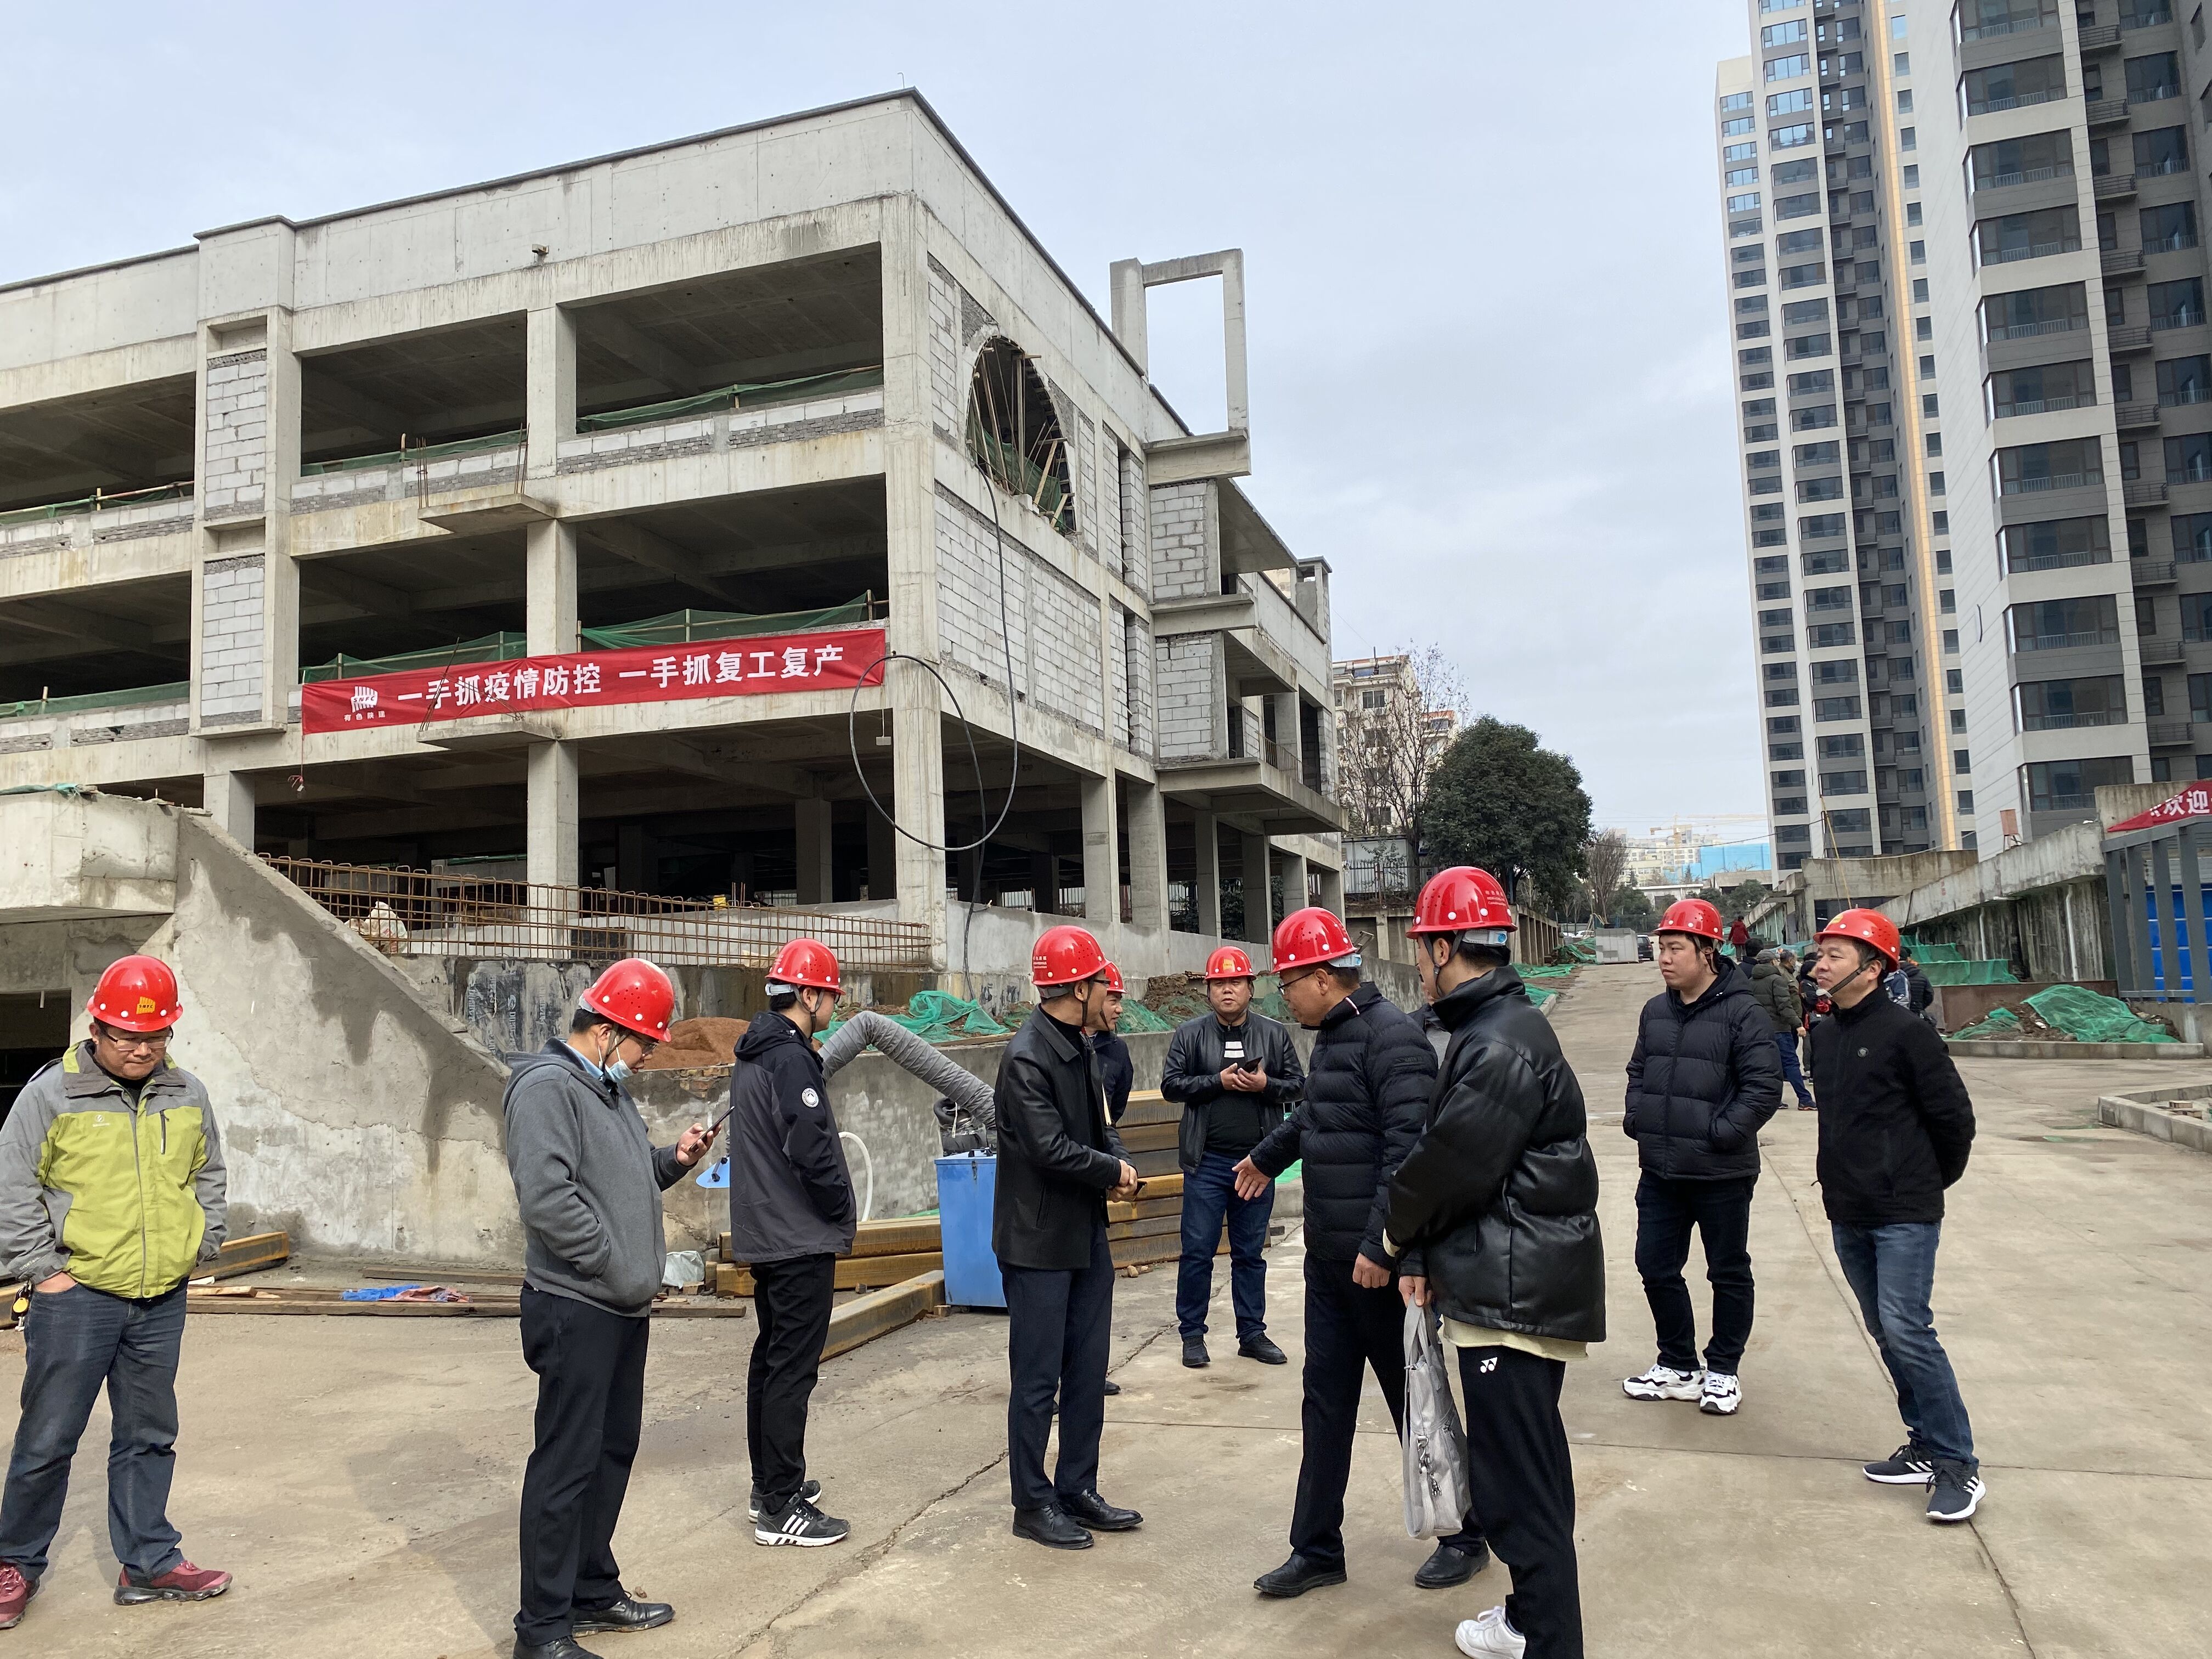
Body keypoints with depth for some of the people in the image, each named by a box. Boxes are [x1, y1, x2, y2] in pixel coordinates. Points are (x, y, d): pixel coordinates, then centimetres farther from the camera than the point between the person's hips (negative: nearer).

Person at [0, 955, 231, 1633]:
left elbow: (209, 1177, 18)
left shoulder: (188, 1096, 7)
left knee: (149, 1437, 12)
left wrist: (199, 1248, 10)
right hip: (76, 1298, -4)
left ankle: (149, 1564, 22)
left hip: (161, 1299, 4)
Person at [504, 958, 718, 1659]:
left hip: (623, 1308, 10)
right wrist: (612, 1262, -18)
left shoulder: (609, 1088, 15)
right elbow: (547, 1195, -24)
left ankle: (593, 1592, 31)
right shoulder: (548, 1086, -16)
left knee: (613, 1451, 17)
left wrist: (672, 1161, 4)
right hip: (577, 1309, -10)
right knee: (567, 1464, -2)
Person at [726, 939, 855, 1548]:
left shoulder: (753, 1056, 12)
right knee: (793, 1368, -4)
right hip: (801, 1241, -10)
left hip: (763, 1235, 10)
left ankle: (769, 1485, 29)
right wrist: (845, 1210, -8)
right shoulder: (790, 1059, -19)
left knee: (771, 1358, 18)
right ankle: (781, 1508, 2)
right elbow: (812, 1149, -24)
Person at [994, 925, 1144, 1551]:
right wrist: (1114, 1170, -10)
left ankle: (1078, 1491, 28)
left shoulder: (1081, 1048, 8)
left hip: (1087, 1234, 9)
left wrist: (1116, 1162, -6)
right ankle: (1033, 1504, 17)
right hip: (1038, 1241, -9)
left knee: (1088, 1371, 15)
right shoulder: (1026, 1059, -20)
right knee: (1038, 1379, 3)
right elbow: (1050, 1147, -24)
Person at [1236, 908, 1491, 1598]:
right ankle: (1317, 1549, 22)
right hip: (1329, 1258, 8)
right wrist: (1265, 1158, 45)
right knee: (1325, 1402, 12)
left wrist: (1380, 1245, -27)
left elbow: (1409, 1147, -25)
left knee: (1417, 1401, 7)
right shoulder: (1331, 1037, 11)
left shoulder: (1391, 1037, -18)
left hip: (1380, 1262, -8)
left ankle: (1466, 1538, 25)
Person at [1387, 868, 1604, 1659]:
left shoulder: (1498, 1047, -21)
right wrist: (1423, 1255, 5)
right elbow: (1446, 1153, 11)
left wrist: (1401, 1235, 1)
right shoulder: (1498, 1027, 13)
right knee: (1527, 1469, 22)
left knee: (1515, 1482, -3)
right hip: (1522, 1287, 11)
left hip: (1514, 1294, -11)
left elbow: (1448, 1171, -19)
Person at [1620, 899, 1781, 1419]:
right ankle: (1678, 1366, 27)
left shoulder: (1741, 1011, -12)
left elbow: (1765, 1084, -16)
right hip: (1659, 1171, 6)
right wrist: (1636, 1118, 5)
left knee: (1729, 1273, 10)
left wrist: (1723, 1132, -19)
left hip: (1721, 1174, -6)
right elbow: (1638, 1071, 19)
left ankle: (1723, 1371, 26)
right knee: (1656, 1267, 11)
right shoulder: (1655, 1011, 7)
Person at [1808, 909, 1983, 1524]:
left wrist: (1929, 1182, 4)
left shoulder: (1906, 1032, -13)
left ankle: (1958, 1464, 0)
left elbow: (1953, 1116, -8)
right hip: (1848, 1214, 8)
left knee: (1906, 1329, -12)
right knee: (1886, 1333, 12)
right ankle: (1926, 1448, 23)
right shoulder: (1824, 1035, 9)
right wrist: (1843, 1180, 17)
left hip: (1904, 1216, -7)